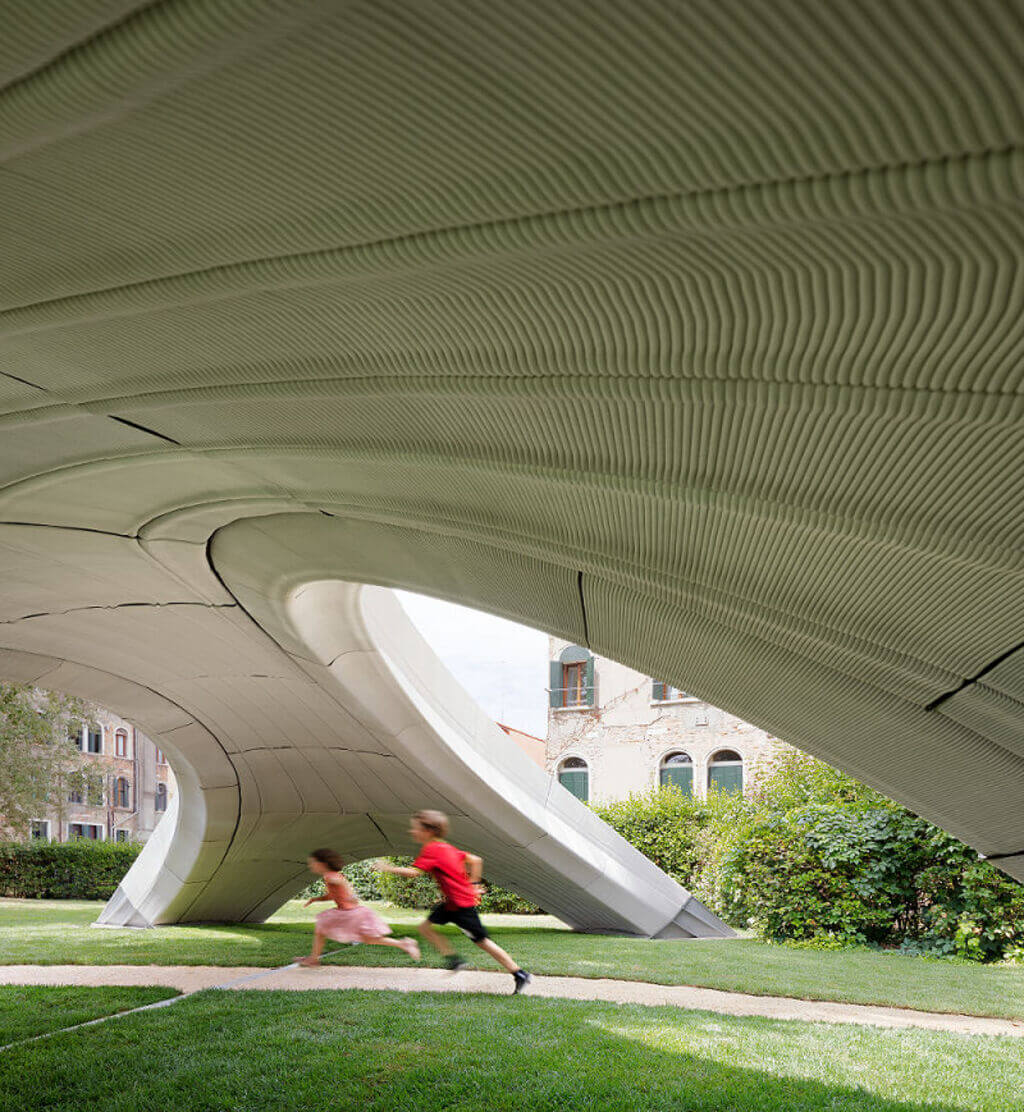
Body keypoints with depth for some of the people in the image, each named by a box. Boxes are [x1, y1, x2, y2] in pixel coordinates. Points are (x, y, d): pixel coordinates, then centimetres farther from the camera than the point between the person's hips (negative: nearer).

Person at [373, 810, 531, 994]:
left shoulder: (431, 850, -15)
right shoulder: (446, 848, 12)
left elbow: (413, 872, -26)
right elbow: (476, 860, 13)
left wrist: (388, 868, -14)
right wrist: (473, 884, 14)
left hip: (462, 904, -10)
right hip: (452, 902, 10)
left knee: (482, 941, -3)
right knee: (425, 927, 9)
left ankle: (520, 974, 4)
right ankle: (453, 958, 11)